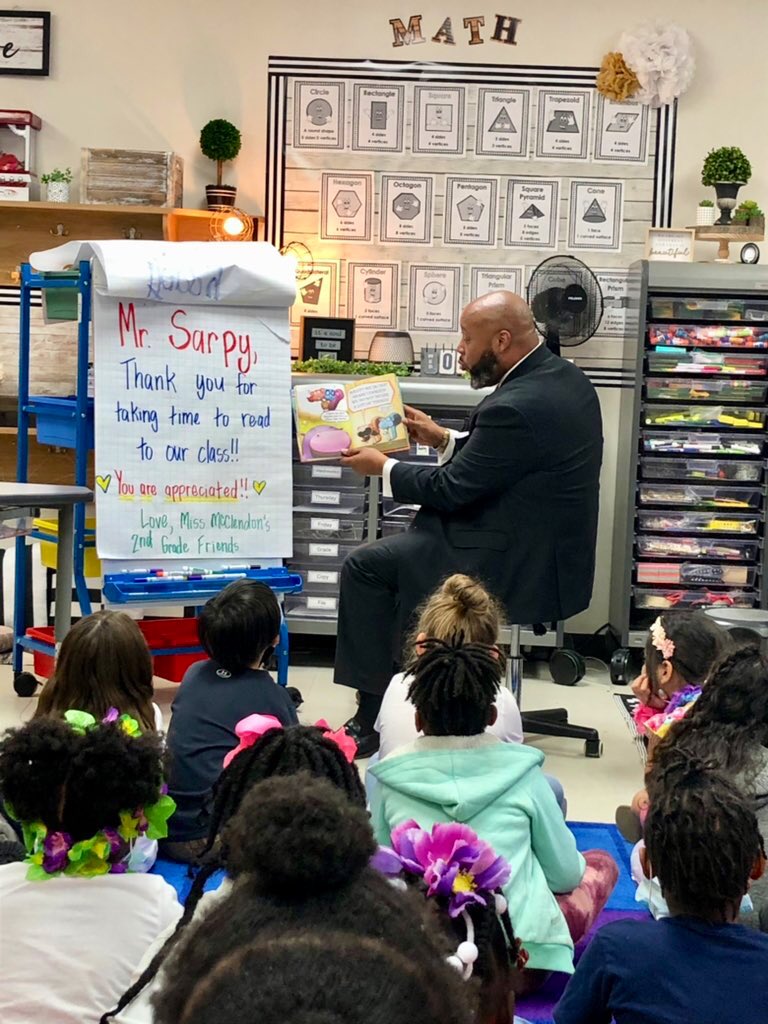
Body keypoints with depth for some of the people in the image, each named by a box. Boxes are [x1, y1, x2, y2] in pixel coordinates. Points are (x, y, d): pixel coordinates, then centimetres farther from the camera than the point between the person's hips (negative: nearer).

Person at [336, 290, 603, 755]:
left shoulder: (516, 407, -26)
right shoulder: (566, 377, 4)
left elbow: (449, 489, -18)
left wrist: (382, 466, -3)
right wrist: (444, 439, 14)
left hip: (521, 568, -11)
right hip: (550, 548, 11)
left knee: (365, 567, -2)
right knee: (397, 549, 23)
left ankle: (374, 716, 7)